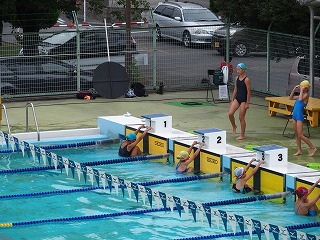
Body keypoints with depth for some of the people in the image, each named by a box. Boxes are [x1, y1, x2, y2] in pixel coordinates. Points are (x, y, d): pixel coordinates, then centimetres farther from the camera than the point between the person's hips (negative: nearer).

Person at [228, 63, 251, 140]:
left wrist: (247, 103, -14)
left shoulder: (246, 79, -15)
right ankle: (234, 126, 18)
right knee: (230, 113, -9)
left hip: (243, 100, -6)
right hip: (237, 98, 6)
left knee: (241, 117, 0)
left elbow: (249, 92, -13)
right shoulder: (237, 78, 6)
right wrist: (232, 100, 13)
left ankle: (242, 135, 11)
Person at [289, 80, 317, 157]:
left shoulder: (306, 95, -10)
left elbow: (300, 99, -28)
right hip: (294, 116, 9)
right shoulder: (300, 95, 13)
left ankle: (313, 148, 2)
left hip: (300, 116, -9)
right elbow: (290, 98, 22)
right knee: (296, 135, 12)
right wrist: (294, 89, 12)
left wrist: (301, 91, -18)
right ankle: (299, 151, 19)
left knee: (300, 135, -8)